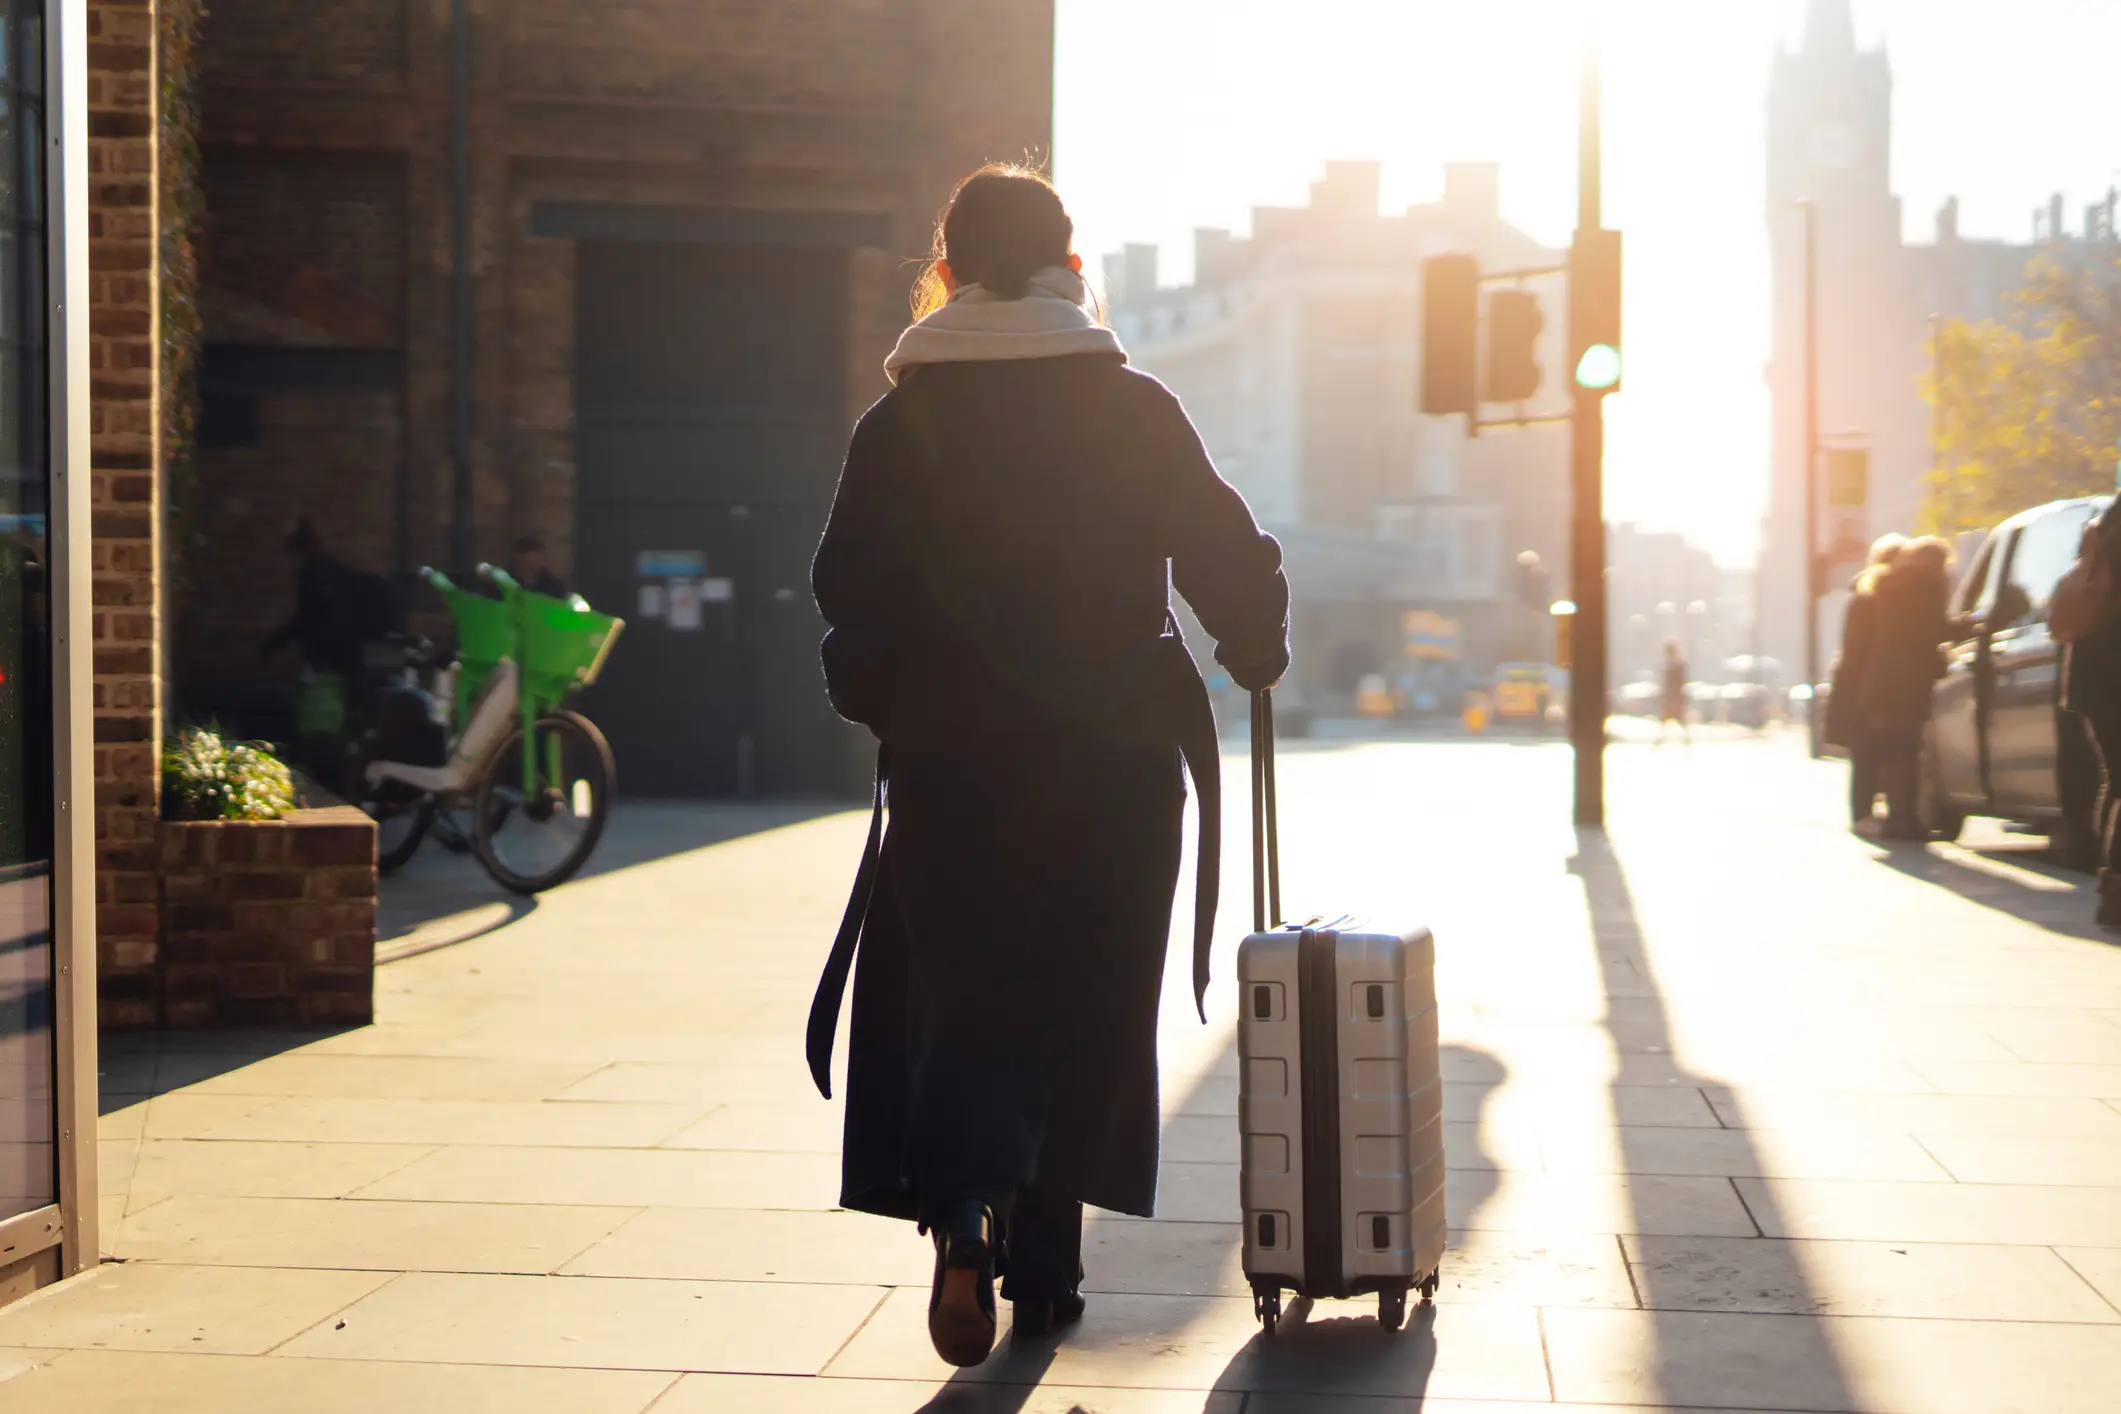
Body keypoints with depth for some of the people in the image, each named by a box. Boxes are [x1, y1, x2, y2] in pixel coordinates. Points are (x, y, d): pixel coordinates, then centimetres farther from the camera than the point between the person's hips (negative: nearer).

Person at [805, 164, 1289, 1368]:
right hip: (1117, 755, 0)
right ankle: (1046, 1267, 15)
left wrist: (882, 696, 17)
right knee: (1084, 996, 10)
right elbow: (1235, 558, -1)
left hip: (952, 758, 0)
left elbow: (847, 584, 0)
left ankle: (964, 1206, -22)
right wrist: (1258, 652, 18)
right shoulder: (1133, 408, -1)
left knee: (961, 988, 4)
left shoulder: (903, 421, 0)